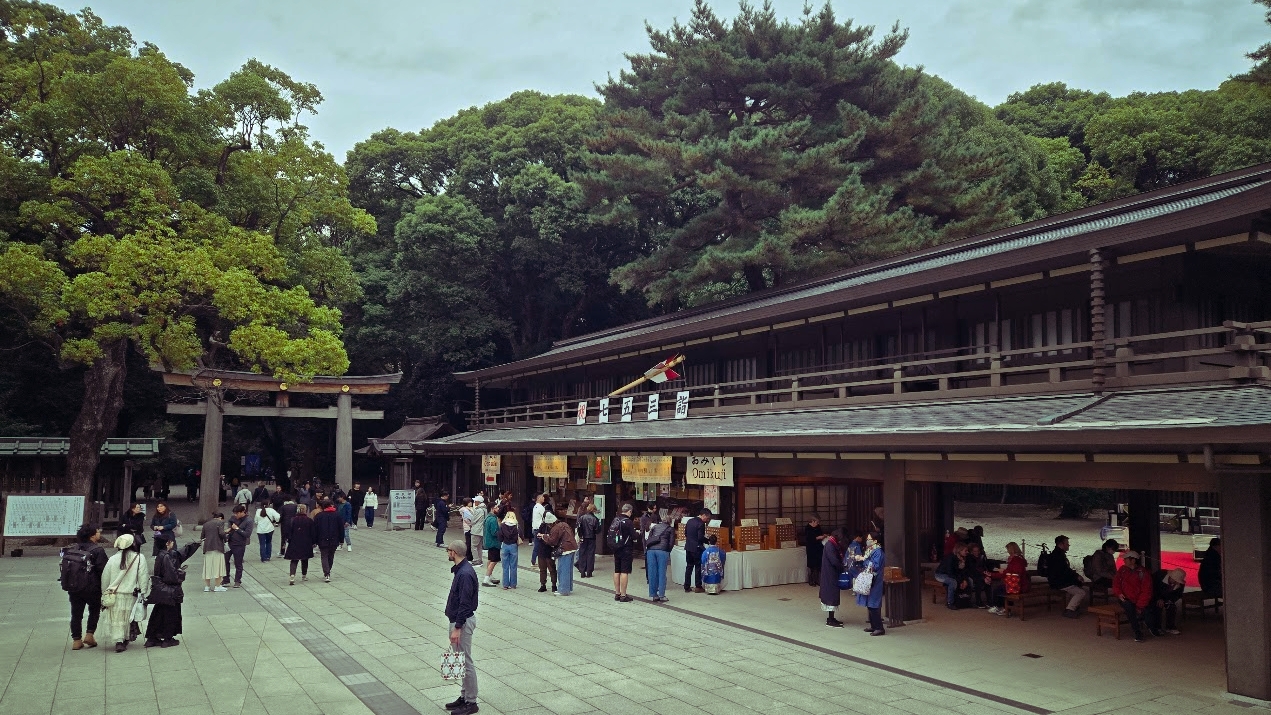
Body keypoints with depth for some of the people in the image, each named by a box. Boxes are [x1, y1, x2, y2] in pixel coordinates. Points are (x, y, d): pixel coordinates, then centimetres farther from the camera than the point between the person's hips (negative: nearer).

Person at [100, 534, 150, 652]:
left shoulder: (112, 559, 2)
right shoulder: (140, 558, -4)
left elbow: (105, 578, 9)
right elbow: (144, 577, -5)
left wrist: (104, 594, 20)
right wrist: (143, 593, 1)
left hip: (114, 594, 1)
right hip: (131, 595, -1)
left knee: (116, 619, 6)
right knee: (128, 618, 14)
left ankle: (119, 641, -4)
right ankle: (125, 639, 24)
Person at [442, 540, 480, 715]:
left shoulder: (465, 573, -23)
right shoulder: (460, 569, 8)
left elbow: (465, 604, -24)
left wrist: (457, 628, -22)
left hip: (463, 622, -10)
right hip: (458, 619, 10)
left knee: (465, 662, -1)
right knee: (460, 661, 17)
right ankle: (464, 696, 27)